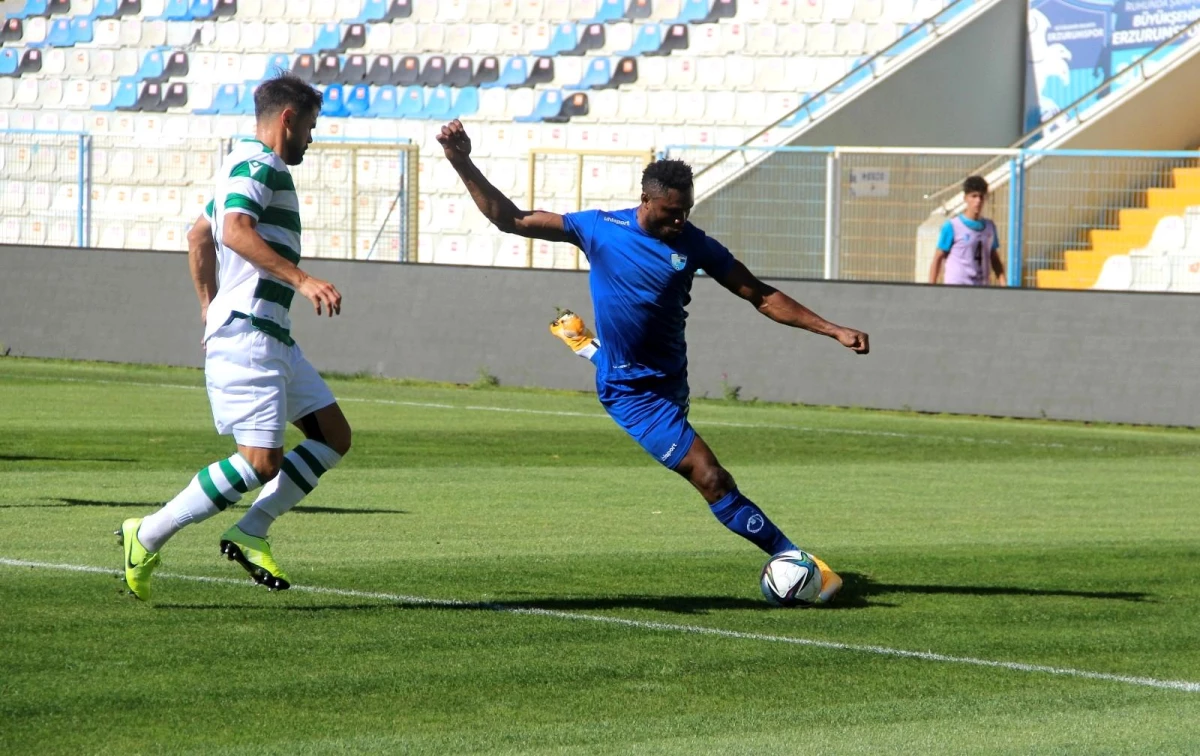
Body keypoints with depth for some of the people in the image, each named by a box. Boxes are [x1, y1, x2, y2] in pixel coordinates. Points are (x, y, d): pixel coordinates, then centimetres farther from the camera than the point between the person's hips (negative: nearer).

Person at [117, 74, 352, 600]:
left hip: (272, 336, 11)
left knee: (332, 438, 8)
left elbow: (200, 237, 31)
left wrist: (209, 309, 33)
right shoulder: (259, 165, -10)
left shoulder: (246, 166, 22)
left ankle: (250, 535, 7)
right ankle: (147, 539, -5)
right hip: (247, 334, -11)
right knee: (261, 461, -14)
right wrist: (301, 280, -31)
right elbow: (237, 231, -27)